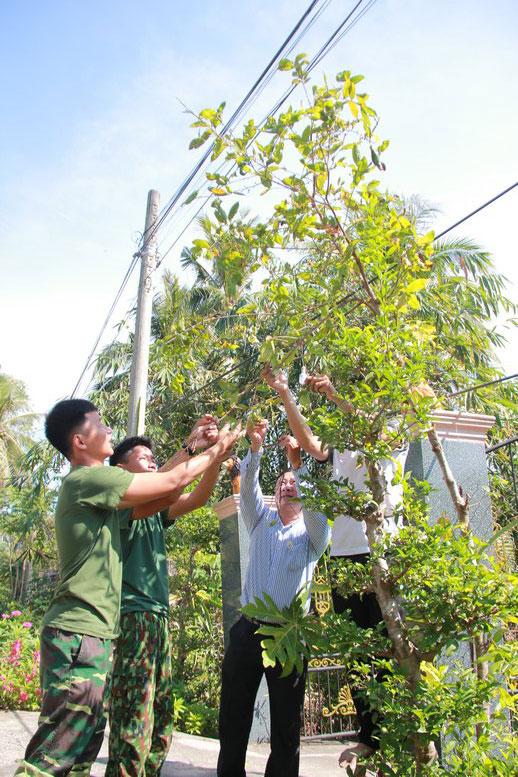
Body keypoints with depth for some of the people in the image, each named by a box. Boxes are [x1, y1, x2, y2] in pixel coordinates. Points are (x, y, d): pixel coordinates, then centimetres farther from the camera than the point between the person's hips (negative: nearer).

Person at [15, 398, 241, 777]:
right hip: (80, 632, -10)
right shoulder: (88, 479, -14)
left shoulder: (91, 484, 17)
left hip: (91, 632, 10)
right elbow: (172, 481, -11)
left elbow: (147, 505, 17)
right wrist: (214, 450, 5)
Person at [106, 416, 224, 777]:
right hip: (132, 616, -8)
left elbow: (199, 497, 8)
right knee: (133, 732, -10)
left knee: (160, 730, 10)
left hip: (159, 620, 8)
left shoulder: (155, 512, 20)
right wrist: (189, 447, -26)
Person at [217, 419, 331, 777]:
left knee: (286, 726, 6)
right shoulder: (262, 521, 13)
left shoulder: (312, 532, 6)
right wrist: (256, 447, -20)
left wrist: (299, 465, -25)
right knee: (233, 720, 8)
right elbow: (248, 487, -3)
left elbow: (316, 505, -16)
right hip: (247, 631, 2)